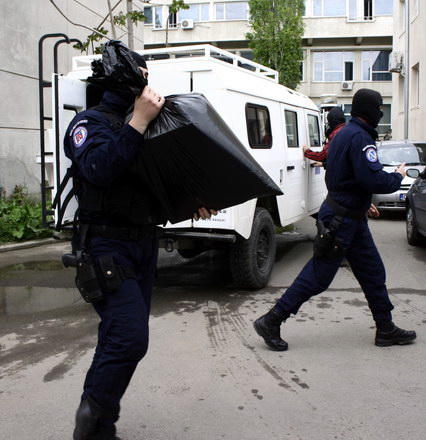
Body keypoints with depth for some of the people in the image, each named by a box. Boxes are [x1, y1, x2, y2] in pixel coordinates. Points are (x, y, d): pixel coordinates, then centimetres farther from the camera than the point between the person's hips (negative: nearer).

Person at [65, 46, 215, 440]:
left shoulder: (147, 125, 17)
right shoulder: (92, 122, -6)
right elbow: (99, 169, -26)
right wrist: (138, 121, -24)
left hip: (145, 244, 8)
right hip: (108, 246, -8)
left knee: (121, 339, 11)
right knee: (129, 339, -16)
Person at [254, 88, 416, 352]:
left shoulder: (345, 133, 14)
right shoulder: (360, 137, -19)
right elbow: (373, 179, -27)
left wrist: (363, 202, 20)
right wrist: (398, 177, -9)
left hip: (351, 218, 11)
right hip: (341, 220, -11)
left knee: (373, 274, 15)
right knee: (317, 276, -5)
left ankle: (386, 330, 26)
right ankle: (271, 323, 3)